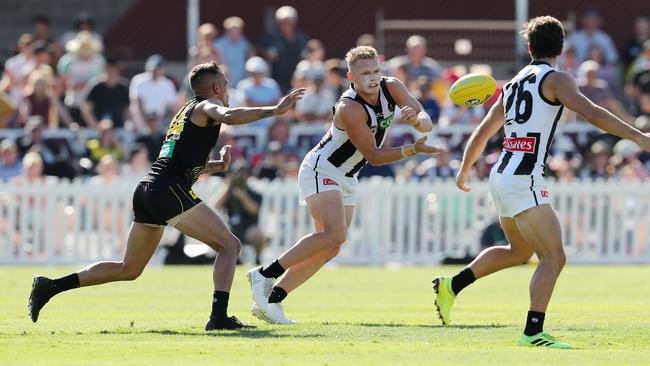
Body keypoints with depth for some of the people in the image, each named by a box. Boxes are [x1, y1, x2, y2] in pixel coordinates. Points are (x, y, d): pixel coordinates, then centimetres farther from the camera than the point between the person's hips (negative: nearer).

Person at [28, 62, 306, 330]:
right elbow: (229, 116, -23)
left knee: (128, 269, 17)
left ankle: (51, 286, 14)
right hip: (169, 192, -9)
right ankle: (219, 316, -19)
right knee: (229, 245, -6)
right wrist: (275, 110, -20)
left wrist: (218, 165, 27)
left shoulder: (186, 111, 29)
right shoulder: (207, 105, 2)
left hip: (147, 190, 9)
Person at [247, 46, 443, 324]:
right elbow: (373, 155, -24)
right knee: (334, 235, -26)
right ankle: (265, 275, -19)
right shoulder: (349, 108, -28)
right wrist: (412, 150, -32)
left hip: (345, 179, 9)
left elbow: (427, 123, -11)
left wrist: (417, 119, -34)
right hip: (321, 170, -9)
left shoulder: (391, 87, -7)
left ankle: (271, 300, 4)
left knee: (330, 248, 3)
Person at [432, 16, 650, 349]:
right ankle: (533, 332, -21)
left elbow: (481, 134, 27)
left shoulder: (514, 84, 18)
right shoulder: (555, 79, -5)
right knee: (553, 257, -11)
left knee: (520, 251, 27)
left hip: (502, 176, 9)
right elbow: (591, 113, -21)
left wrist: (464, 171, 41)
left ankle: (451, 286, 25)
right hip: (523, 180, -9)